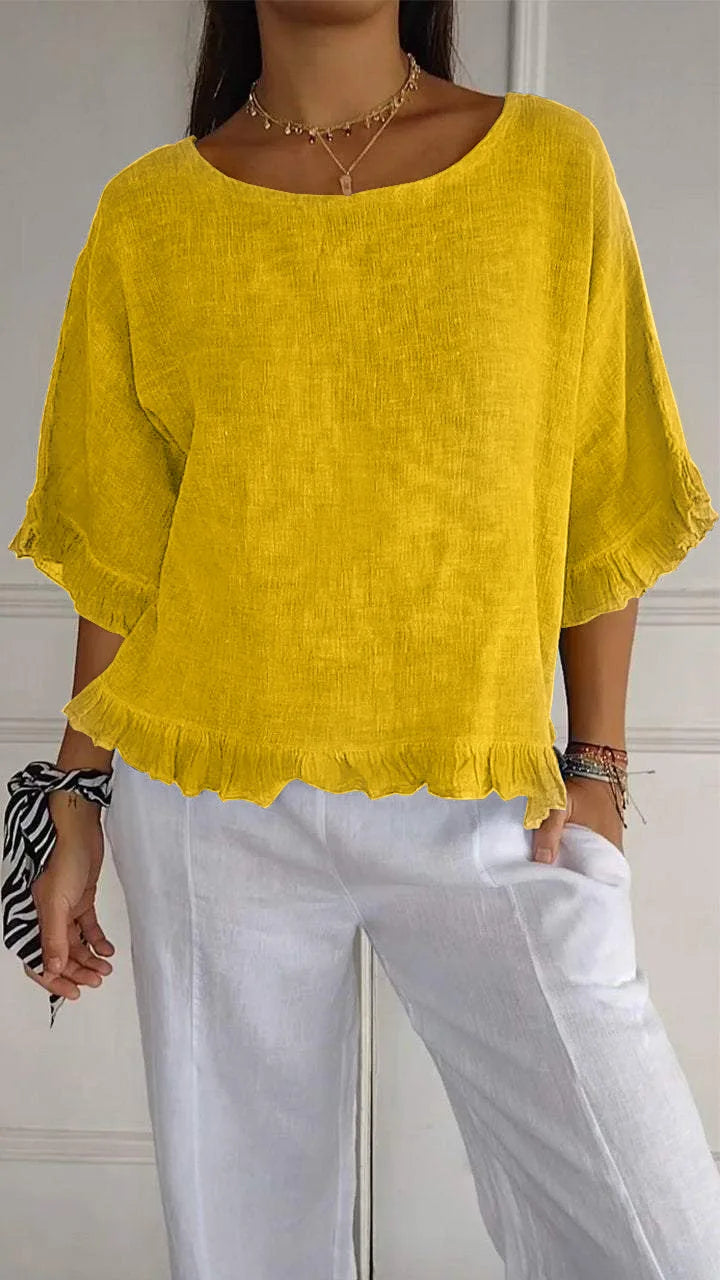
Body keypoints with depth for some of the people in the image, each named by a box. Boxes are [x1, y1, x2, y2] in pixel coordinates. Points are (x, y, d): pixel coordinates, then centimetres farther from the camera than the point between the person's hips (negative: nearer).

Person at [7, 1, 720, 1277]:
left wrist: (596, 766, 1)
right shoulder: (148, 213, 4)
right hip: (216, 802, 1)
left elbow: (600, 505, 5)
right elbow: (116, 556, 7)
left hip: (486, 810, 0)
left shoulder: (553, 163, 3)